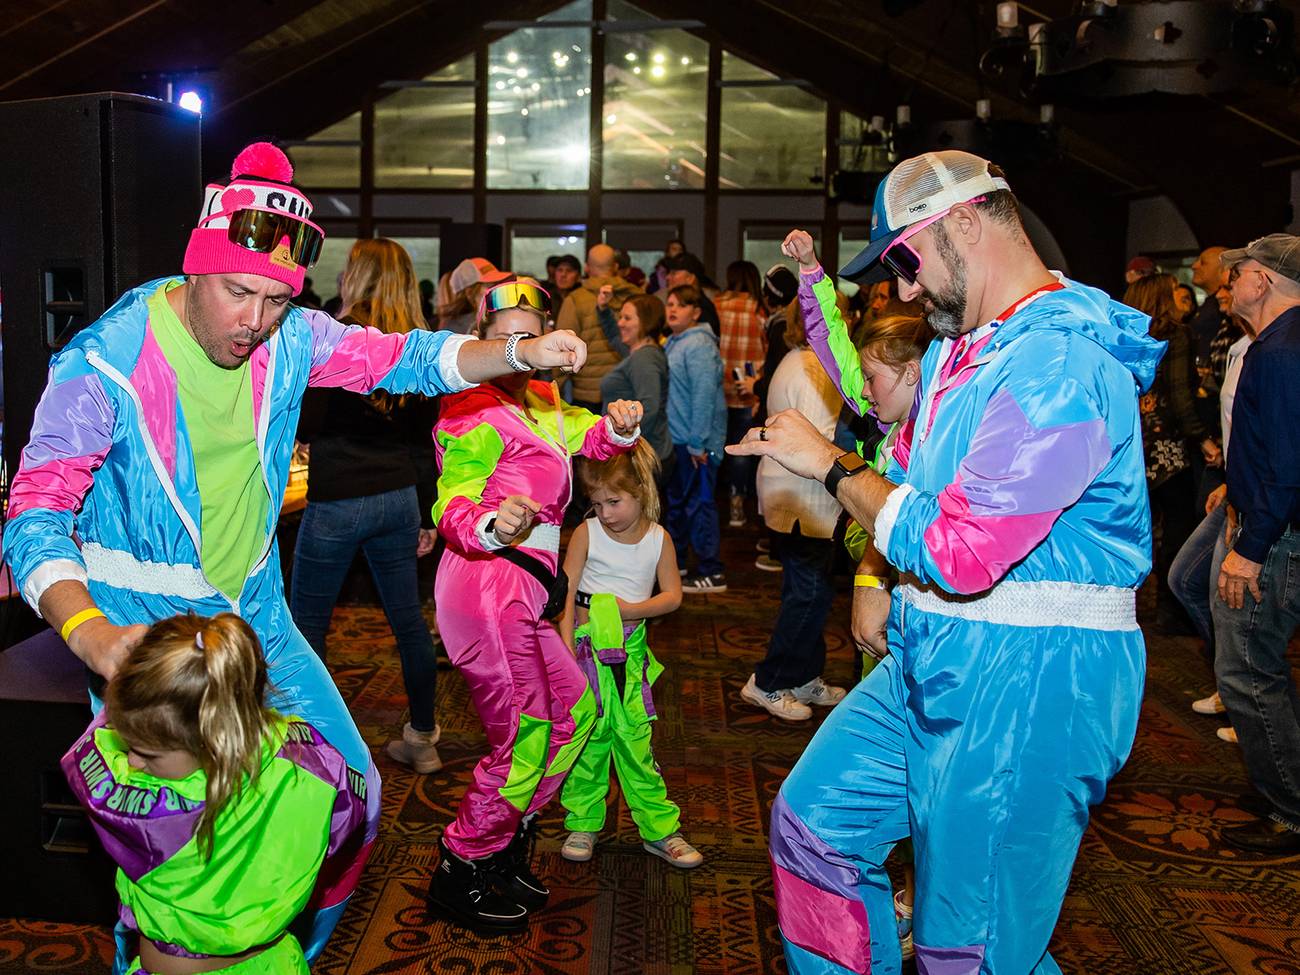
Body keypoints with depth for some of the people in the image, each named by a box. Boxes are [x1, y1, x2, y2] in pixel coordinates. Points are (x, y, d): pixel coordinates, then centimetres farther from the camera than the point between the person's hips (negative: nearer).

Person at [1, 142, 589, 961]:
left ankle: (290, 954, 34)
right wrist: (91, 636, -40)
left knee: (353, 796, 10)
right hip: (145, 636, -5)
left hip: (259, 619, 5)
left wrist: (520, 352, -20)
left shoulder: (291, 338, -7)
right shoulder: (103, 363, -19)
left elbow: (405, 359, -2)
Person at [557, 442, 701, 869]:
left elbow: (672, 595, 1)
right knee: (587, 734, 3)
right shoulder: (586, 533, -4)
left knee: (634, 737, 3)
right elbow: (566, 592, -6)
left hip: (630, 647, 1)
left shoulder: (659, 538, 1)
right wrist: (566, 646, -14)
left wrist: (631, 609, -14)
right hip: (587, 642, -1)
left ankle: (659, 828, 13)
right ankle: (583, 823, 18)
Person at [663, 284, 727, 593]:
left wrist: (697, 443, -22)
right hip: (676, 439, 10)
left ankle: (710, 573, 3)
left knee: (699, 504, -4)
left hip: (696, 443, -10)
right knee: (675, 501, 18)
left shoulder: (698, 345, -16)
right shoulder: (672, 342, 15)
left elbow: (704, 395, -21)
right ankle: (673, 563, 31)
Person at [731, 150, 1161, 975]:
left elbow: (956, 550, -26)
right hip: (934, 657, 10)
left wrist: (832, 465, -14)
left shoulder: (1061, 364, -21)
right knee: (814, 821, 16)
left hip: (1027, 676, -10)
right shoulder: (962, 344, 12)